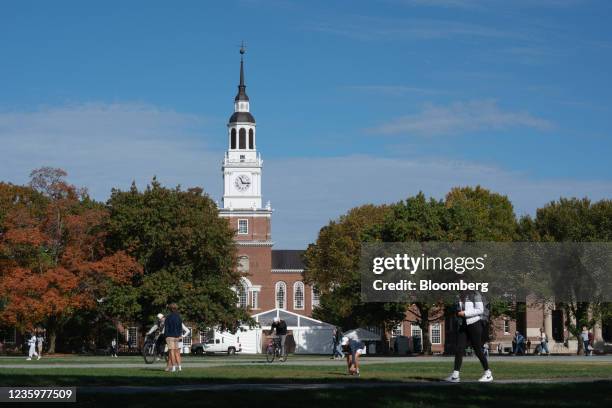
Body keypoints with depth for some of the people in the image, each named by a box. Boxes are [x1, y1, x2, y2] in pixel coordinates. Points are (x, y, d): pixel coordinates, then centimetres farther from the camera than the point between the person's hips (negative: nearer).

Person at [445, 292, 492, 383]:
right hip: (463, 326, 7)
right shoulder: (461, 296, 14)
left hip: (474, 325, -7)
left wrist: (465, 313, -18)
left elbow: (480, 310, -16)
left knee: (478, 350, -2)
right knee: (458, 349, -5)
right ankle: (455, 375, -6)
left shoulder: (475, 295, -7)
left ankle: (488, 374, 11)